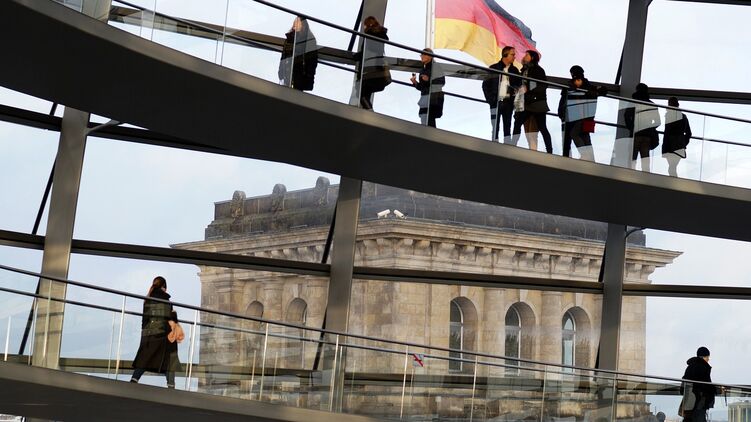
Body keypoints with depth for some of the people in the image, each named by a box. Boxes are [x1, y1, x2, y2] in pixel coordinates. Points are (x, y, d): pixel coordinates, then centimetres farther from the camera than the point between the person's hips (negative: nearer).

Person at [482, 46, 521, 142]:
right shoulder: (494, 68, 2)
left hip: (508, 102, 2)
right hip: (496, 102, -2)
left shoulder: (514, 70, 10)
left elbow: (518, 85, 11)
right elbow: (485, 84, 2)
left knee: (507, 127, 2)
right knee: (495, 127, -2)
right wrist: (490, 99, -6)